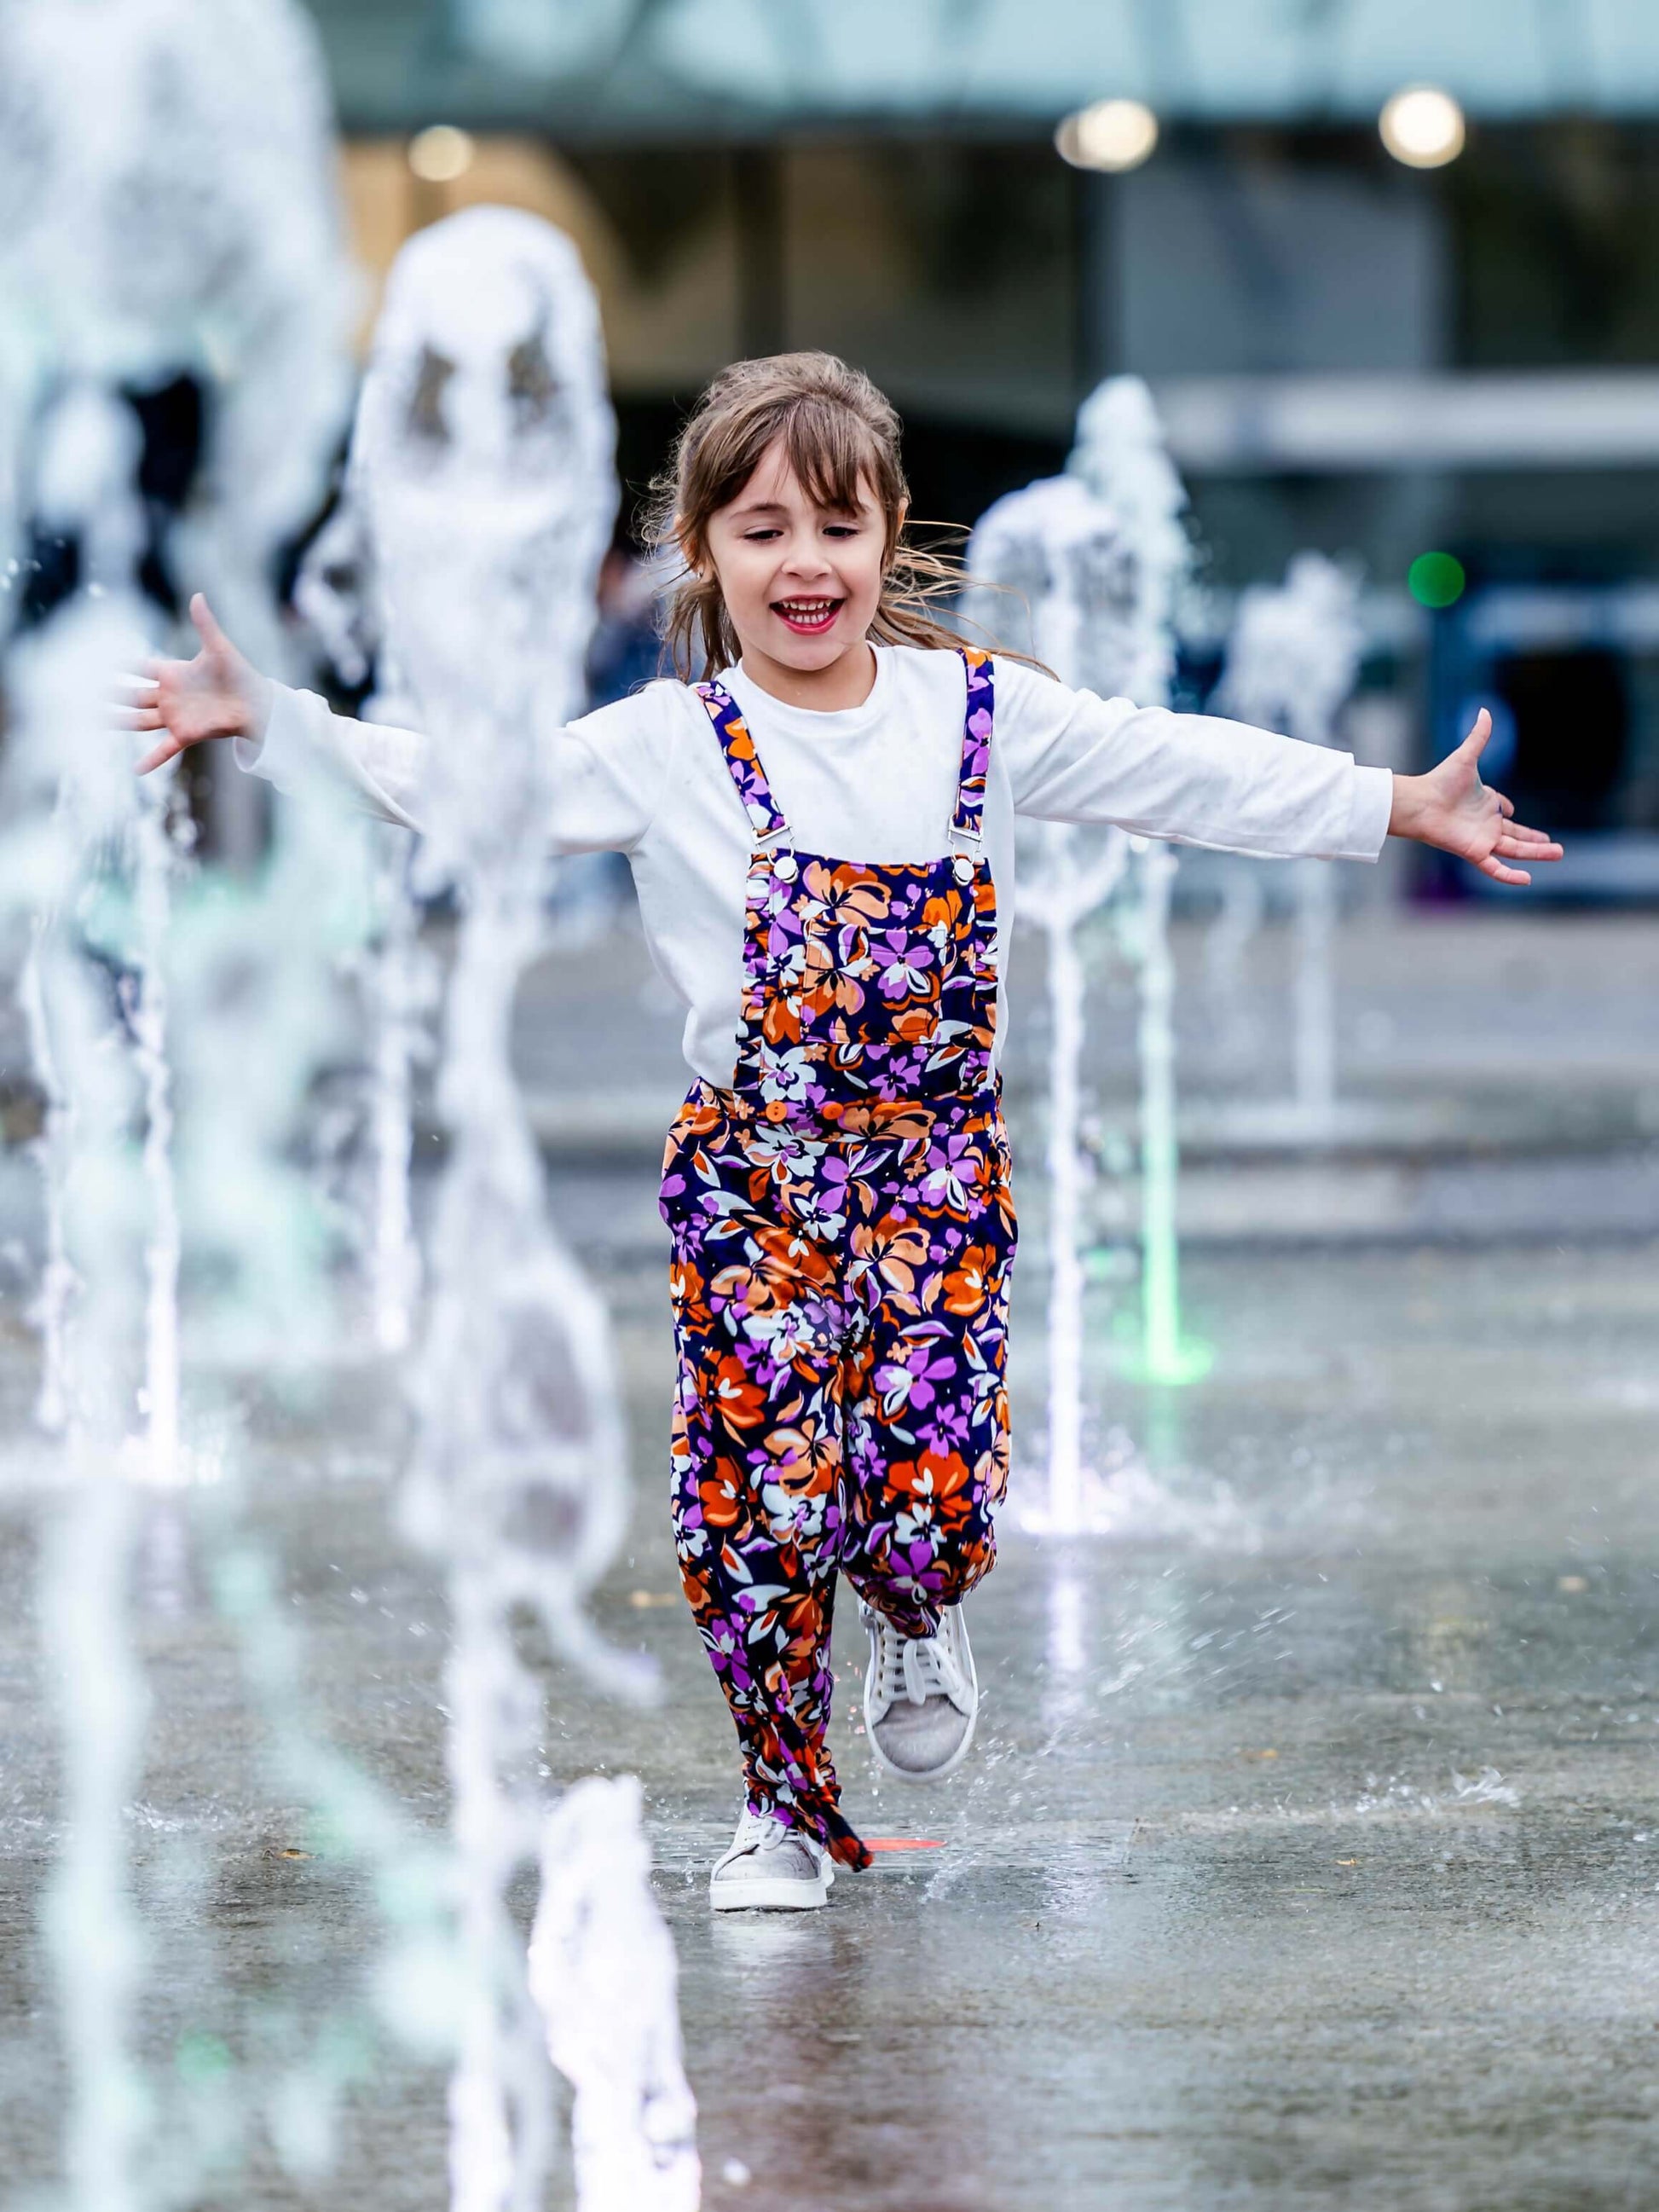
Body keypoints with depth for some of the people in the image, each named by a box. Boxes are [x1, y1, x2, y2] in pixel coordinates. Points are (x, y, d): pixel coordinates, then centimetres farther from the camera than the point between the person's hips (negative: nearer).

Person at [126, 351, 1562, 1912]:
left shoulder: (980, 712, 3)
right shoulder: (663, 747, -3)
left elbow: (1187, 774, 9)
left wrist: (1402, 805, 10)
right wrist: (264, 724, -18)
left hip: (936, 1169, 1)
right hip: (750, 1179, -1)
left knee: (935, 1493, -8)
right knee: (757, 1506, -4)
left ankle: (915, 1627, 29)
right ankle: (785, 1807, 17)